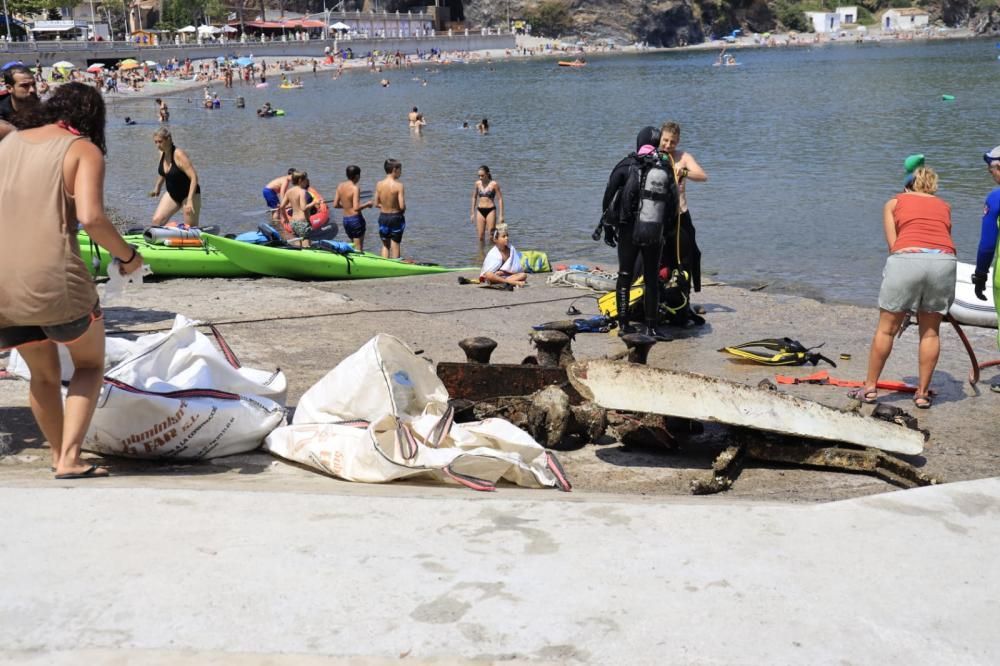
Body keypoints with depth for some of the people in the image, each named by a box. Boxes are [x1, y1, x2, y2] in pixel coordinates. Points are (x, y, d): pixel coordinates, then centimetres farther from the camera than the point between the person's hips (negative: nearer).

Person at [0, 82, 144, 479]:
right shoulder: (84, 150, -2)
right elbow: (90, 217, -17)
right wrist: (127, 256, -3)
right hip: (53, 282, -5)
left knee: (44, 372, 25)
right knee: (90, 363, 18)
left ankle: (59, 455, 33)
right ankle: (69, 460, 6)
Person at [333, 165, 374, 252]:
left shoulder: (340, 186, 4)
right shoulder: (355, 188, -17)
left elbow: (335, 205, 7)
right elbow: (356, 208, -24)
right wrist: (367, 204, -9)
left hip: (345, 219, 7)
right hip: (356, 219, -7)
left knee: (353, 246, 20)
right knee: (358, 248, 0)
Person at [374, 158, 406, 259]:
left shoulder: (379, 184, -4)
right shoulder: (398, 185, -17)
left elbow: (376, 204, 1)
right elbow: (402, 206, -19)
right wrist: (403, 211, 2)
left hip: (383, 217, 4)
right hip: (396, 217, -4)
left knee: (385, 245, 18)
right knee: (395, 246, 8)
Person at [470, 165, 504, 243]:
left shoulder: (494, 184, -8)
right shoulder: (477, 184, 4)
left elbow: (500, 199, -6)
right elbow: (474, 198, 15)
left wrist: (501, 215, -10)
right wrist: (472, 213, 14)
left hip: (490, 210, -4)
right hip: (480, 211, 4)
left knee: (491, 235, -3)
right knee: (481, 236, 4)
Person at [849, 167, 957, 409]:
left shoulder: (894, 202, 22)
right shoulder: (944, 206, 27)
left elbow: (893, 244, 12)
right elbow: (942, 238, 19)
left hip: (906, 259, -2)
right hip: (945, 261, 2)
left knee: (886, 329, 10)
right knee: (930, 332, 15)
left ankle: (869, 387, 18)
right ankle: (923, 393, 19)